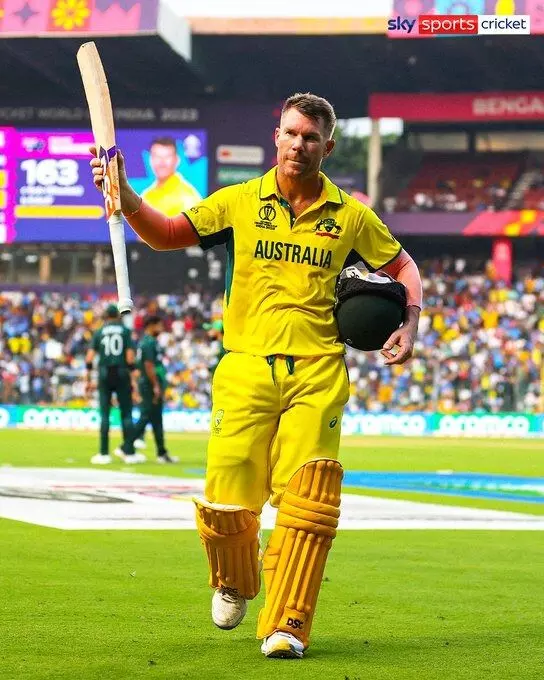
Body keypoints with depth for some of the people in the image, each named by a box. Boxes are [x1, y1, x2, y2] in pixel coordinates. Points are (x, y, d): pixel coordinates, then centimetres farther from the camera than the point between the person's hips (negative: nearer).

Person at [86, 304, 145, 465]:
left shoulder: (99, 332, 6)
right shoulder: (125, 331, 3)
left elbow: (89, 358, -1)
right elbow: (130, 357, -5)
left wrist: (88, 380, 4)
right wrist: (133, 377, 1)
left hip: (104, 375, 1)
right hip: (122, 375, -1)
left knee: (104, 414, 3)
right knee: (126, 414, 4)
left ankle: (104, 454, -1)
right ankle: (129, 452, 2)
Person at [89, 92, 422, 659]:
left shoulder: (351, 217, 9)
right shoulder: (240, 202, 8)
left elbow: (402, 266, 20)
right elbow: (167, 235, 8)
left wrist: (411, 323, 4)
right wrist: (128, 199, -10)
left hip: (317, 374, 0)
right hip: (247, 367, 0)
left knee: (306, 501, -12)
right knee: (228, 503, -6)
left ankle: (287, 624, -6)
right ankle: (233, 584, 26)